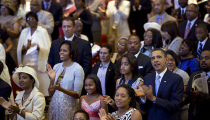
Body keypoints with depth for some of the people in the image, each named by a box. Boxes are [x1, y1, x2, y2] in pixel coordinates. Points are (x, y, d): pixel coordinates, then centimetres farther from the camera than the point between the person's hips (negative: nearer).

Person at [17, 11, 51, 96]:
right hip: (27, 64, 3)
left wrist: (39, 48, -22)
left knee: (42, 87, -8)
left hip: (40, 64, -3)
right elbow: (20, 50, 9)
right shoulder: (24, 32, 13)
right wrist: (27, 48, -12)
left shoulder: (43, 31, 2)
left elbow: (48, 48, -3)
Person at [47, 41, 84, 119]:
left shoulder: (78, 69, -9)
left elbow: (77, 95, -12)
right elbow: (50, 93, 7)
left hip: (68, 107, -4)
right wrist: (52, 79, -10)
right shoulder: (56, 67, 6)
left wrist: (61, 89, -25)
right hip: (54, 106, 5)